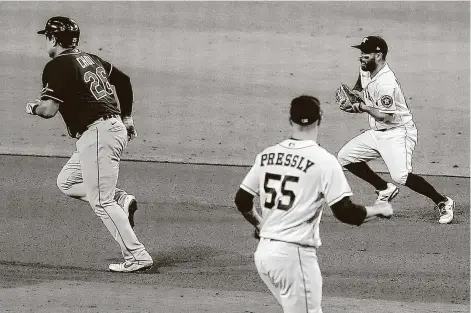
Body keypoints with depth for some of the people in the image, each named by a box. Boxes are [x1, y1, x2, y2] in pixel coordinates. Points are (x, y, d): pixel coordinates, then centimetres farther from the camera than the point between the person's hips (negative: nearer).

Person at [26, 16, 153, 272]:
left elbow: (49, 109, -17)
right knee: (66, 182, 20)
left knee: (101, 202, -7)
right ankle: (120, 199, 7)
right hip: (115, 127, 9)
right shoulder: (91, 60, 16)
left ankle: (136, 257, -9)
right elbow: (123, 80, 23)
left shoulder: (57, 66, -10)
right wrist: (127, 118, 30)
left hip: (97, 134, -9)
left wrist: (33, 107, 6)